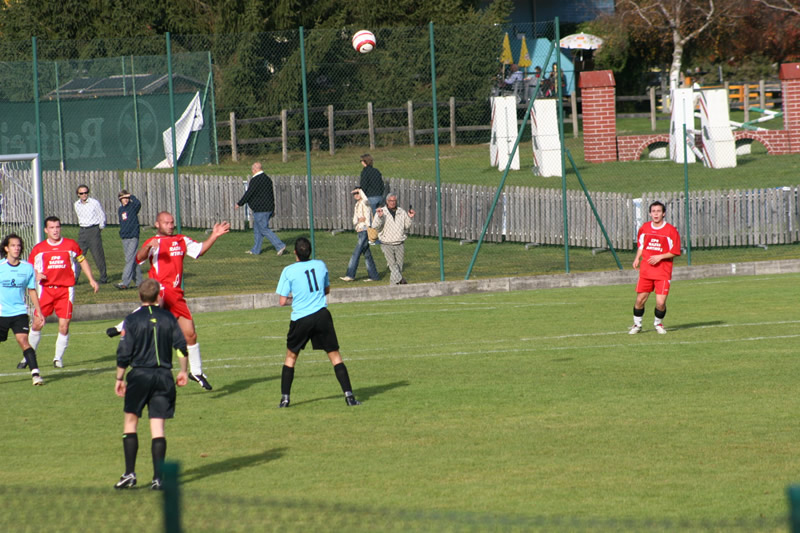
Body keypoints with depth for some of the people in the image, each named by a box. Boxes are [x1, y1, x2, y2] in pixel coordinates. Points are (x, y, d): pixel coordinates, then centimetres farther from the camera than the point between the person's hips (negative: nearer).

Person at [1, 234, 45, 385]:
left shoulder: (27, 268, 2)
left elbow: (32, 290, 11)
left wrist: (38, 312, 9)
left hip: (19, 312, 0)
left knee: (23, 340, -16)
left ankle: (35, 373, -19)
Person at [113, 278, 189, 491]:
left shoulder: (132, 319, -4)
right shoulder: (168, 318, 4)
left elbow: (124, 353, -6)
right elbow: (181, 346, 3)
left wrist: (119, 379, 4)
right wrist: (183, 371, 17)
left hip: (140, 376, -2)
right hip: (164, 376, 2)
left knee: (130, 422, 9)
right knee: (158, 427, 3)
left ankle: (130, 473, 0)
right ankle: (158, 478, -5)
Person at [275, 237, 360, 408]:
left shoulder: (289, 271, -6)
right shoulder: (320, 265, 4)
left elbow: (283, 301, -4)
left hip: (300, 319, -1)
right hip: (322, 316, 1)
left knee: (291, 357, 16)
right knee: (335, 355, 6)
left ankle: (285, 398, 12)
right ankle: (349, 395, -3)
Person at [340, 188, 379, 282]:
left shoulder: (364, 203, -7)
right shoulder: (357, 205, 19)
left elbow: (365, 200, -34)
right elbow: (354, 221, 16)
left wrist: (360, 190, -19)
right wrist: (358, 220, -8)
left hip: (366, 231, -9)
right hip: (360, 231, 9)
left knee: (356, 253, -10)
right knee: (367, 254, 10)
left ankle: (350, 275, -9)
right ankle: (373, 276, 13)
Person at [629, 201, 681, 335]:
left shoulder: (671, 231, -5)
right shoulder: (644, 228, 6)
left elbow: (675, 252, -2)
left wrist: (660, 257, -15)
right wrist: (637, 258, 5)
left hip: (663, 272, -3)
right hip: (645, 271, 3)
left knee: (660, 303, -8)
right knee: (640, 299, 1)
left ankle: (658, 323, 21)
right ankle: (637, 324, 23)